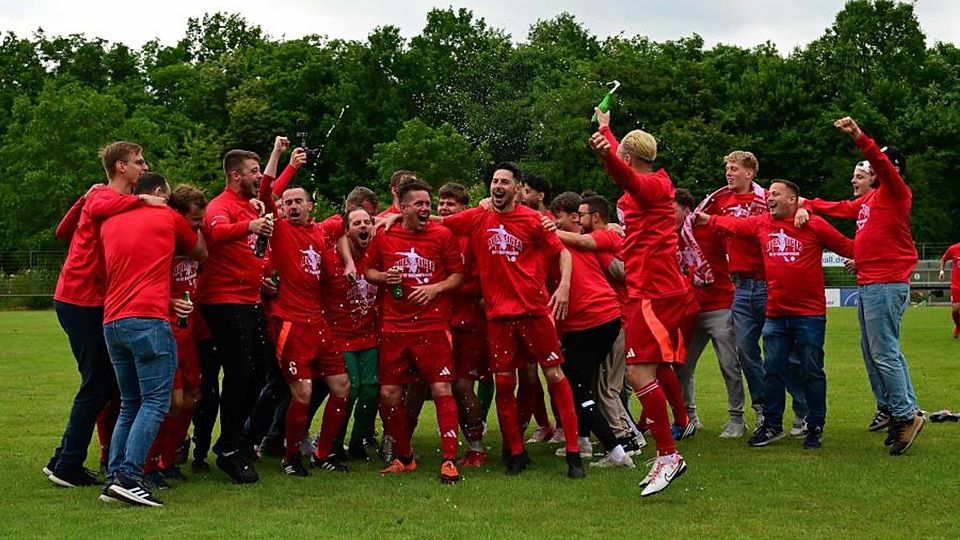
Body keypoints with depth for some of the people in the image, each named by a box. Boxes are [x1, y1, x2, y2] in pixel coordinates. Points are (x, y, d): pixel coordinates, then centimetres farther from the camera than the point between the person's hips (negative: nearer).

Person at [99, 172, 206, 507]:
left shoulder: (110, 223, 22)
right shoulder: (168, 217, 8)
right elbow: (202, 254, 22)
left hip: (112, 321, 7)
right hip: (148, 319, -6)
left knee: (130, 404, 14)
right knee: (155, 401, -8)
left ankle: (115, 478, 5)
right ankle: (129, 477, -20)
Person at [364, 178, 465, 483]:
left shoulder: (442, 235, 1)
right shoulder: (384, 237, 5)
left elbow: (458, 275, 3)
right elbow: (368, 271, 16)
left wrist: (436, 288, -14)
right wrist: (384, 278, -4)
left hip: (433, 325, -2)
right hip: (394, 327, 3)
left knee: (442, 390, -9)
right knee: (389, 394, 4)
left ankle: (449, 460, -6)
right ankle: (404, 458, 20)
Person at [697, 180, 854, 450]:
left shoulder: (814, 225, -6)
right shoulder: (761, 224, 7)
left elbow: (847, 247, -4)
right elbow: (734, 224, 23)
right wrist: (708, 219, 30)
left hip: (810, 314, -4)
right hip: (776, 314, 4)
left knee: (812, 372, 2)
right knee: (773, 371, 9)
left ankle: (815, 428, 12)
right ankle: (772, 425, 20)